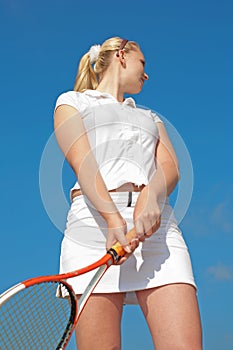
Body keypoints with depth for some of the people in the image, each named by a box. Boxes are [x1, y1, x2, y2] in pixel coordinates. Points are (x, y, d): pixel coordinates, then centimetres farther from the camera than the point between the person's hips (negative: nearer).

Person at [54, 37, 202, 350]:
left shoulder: (151, 118, 32)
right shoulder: (72, 101, 20)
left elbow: (170, 167, 12)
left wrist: (151, 195, -13)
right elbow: (81, 163, 0)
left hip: (156, 223, 4)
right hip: (94, 220, -3)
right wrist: (113, 218, -18)